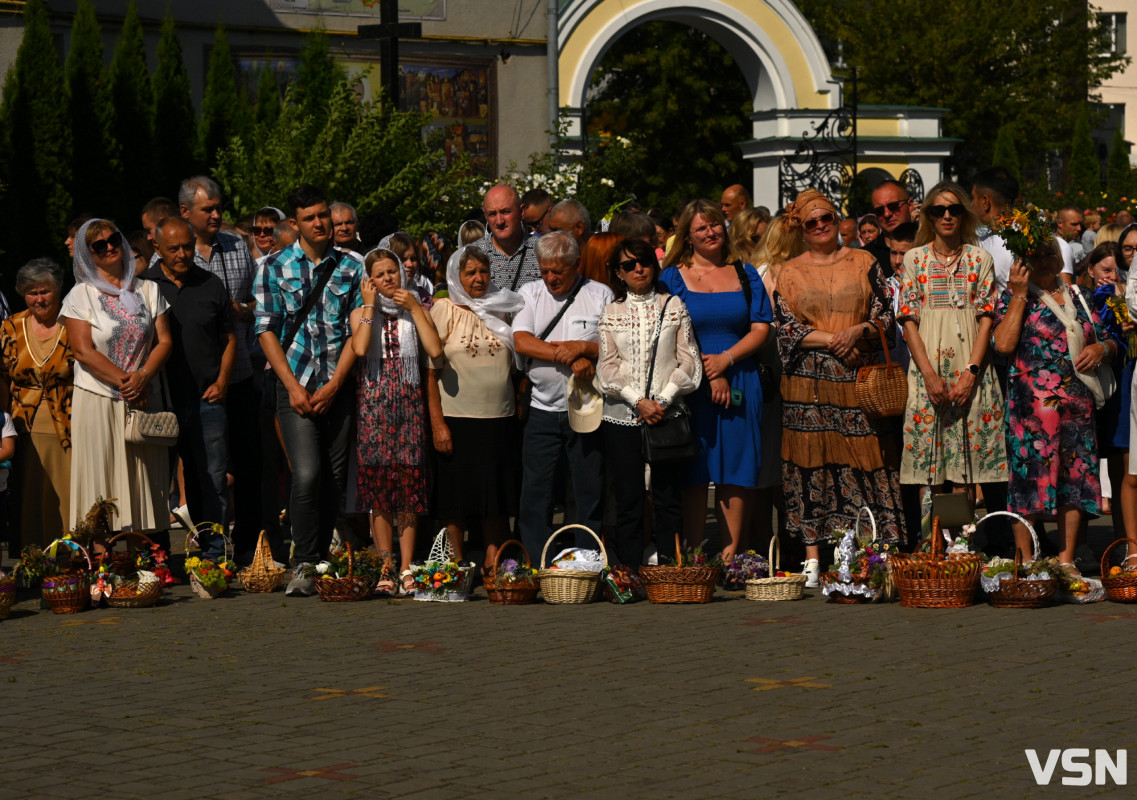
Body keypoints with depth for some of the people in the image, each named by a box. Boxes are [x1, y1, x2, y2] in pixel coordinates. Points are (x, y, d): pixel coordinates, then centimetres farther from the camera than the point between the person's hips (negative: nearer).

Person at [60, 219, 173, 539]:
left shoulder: (148, 290, 11)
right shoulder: (80, 296, 2)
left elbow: (164, 341, 5)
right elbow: (83, 351, -7)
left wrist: (142, 377, -13)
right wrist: (125, 381, -15)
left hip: (145, 400, 3)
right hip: (98, 401, -3)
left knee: (147, 483, 1)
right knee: (103, 481, -6)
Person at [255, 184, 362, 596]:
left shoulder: (350, 267, 7)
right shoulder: (275, 268, 4)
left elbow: (356, 331, 4)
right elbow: (267, 331, 1)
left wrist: (334, 385, -6)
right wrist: (293, 386, -8)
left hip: (339, 388, 2)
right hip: (295, 385, -2)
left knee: (334, 480, 3)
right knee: (307, 474, -16)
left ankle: (324, 560, 14)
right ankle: (303, 564, -8)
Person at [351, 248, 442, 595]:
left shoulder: (415, 310, 10)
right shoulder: (361, 313, 9)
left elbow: (435, 350, -8)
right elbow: (359, 348, -14)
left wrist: (415, 308, -5)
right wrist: (370, 305, -6)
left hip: (409, 402, 0)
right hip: (373, 402, 0)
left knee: (408, 484, -3)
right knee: (378, 488, -3)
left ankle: (406, 568, -1)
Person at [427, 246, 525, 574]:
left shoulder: (502, 310, 12)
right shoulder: (444, 310, 1)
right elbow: (431, 370, -3)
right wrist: (437, 423, -10)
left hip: (500, 418, 3)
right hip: (457, 419, -3)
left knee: (498, 500, 4)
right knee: (457, 500, 0)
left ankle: (493, 568, 9)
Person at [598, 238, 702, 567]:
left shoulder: (674, 306, 7)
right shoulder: (610, 312, 8)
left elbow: (688, 361, 2)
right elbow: (608, 367, 0)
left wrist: (664, 399, -10)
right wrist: (638, 401, -12)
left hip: (667, 414, 0)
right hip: (621, 415, 0)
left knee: (668, 499, 0)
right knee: (628, 500, 1)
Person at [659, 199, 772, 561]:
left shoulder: (744, 274, 12)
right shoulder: (673, 277, 5)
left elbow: (760, 328, 6)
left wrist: (725, 359, -10)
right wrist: (708, 376, -11)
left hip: (739, 381, 2)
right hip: (691, 385, -2)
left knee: (735, 472, -2)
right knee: (693, 475, -3)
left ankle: (731, 556, -1)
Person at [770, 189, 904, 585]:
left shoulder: (863, 262, 10)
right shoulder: (789, 273, 9)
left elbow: (885, 317, 6)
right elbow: (786, 328, 1)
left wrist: (859, 332, -13)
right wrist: (832, 340, -10)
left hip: (858, 378, 0)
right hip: (809, 380, 0)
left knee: (864, 459, -5)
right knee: (812, 462, -3)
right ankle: (812, 556, 1)